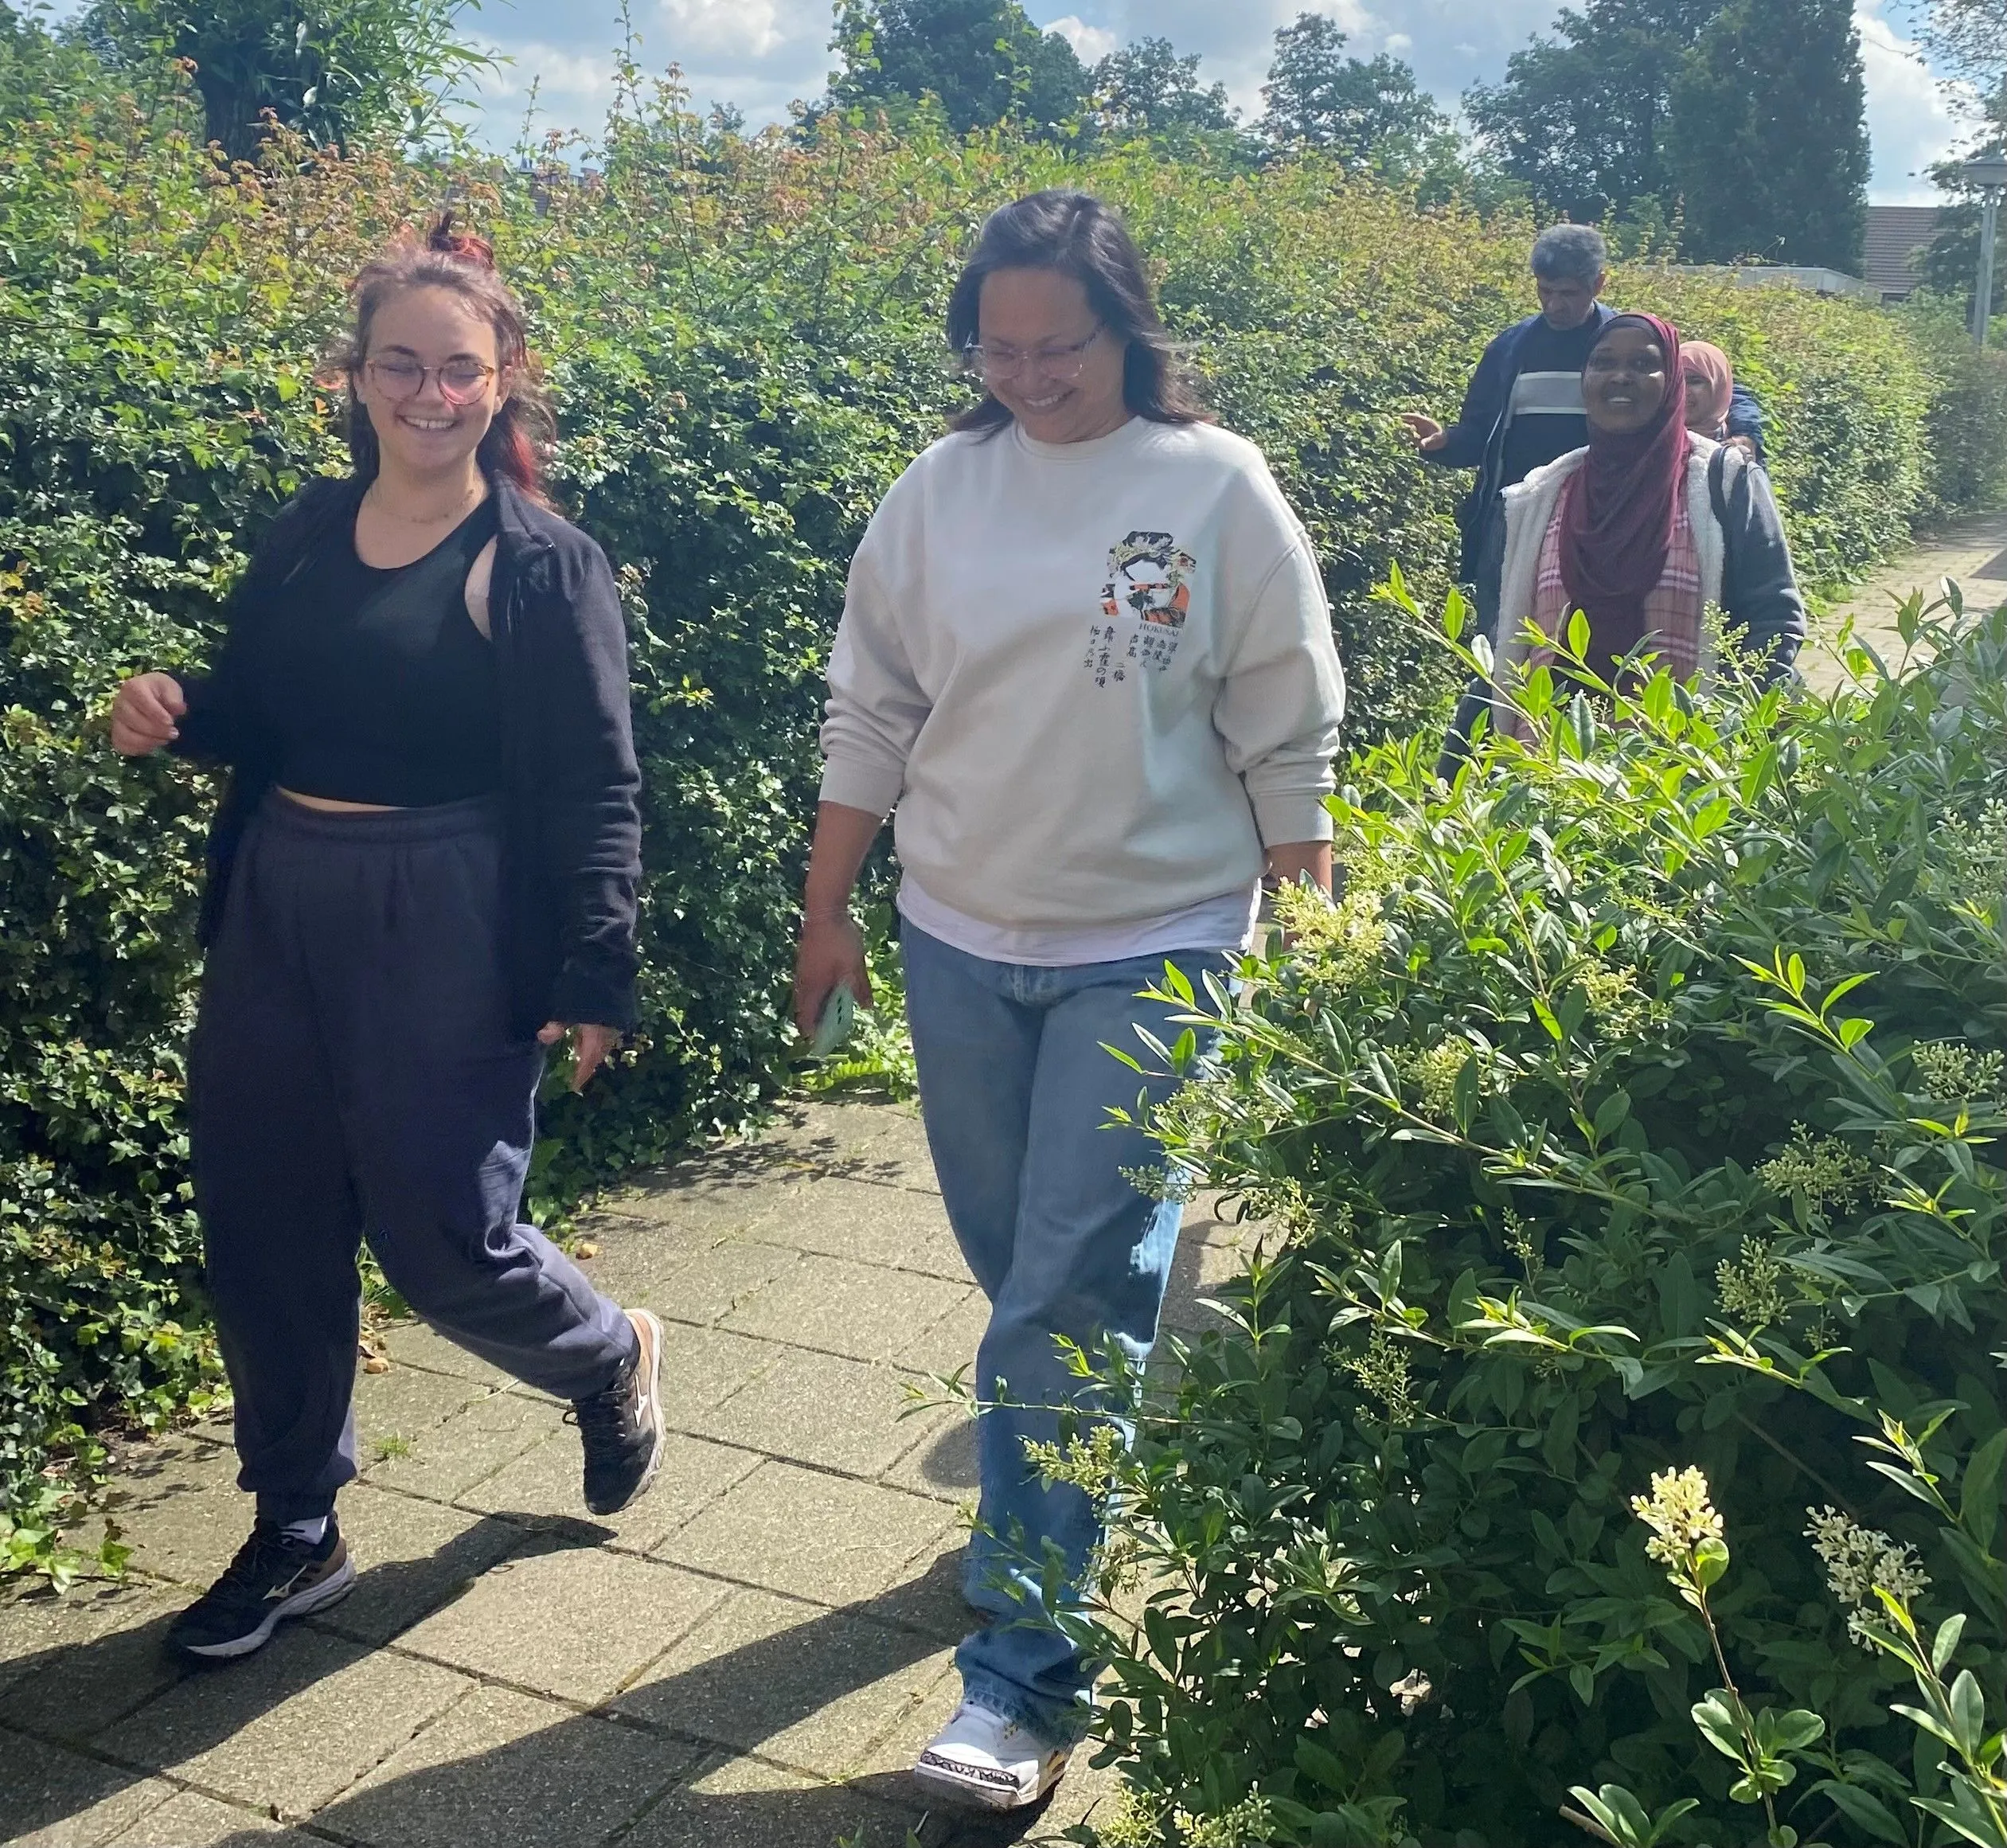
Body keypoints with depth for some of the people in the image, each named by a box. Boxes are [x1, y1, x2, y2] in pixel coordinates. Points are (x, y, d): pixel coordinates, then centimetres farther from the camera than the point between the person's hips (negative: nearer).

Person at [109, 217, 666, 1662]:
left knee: (442, 1239, 1)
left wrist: (597, 976, -15)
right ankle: (295, 1536, 29)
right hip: (276, 909, 6)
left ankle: (610, 1359, 35)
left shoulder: (542, 564, -8)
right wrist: (175, 712, -4)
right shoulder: (308, 530, 9)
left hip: (447, 931, -6)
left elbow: (595, 788, -10)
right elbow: (258, 718, 18)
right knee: (261, 1229, 10)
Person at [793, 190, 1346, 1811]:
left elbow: (1287, 738, -3)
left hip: (1150, 954, -4)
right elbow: (871, 715, 8)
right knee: (1025, 1274, 16)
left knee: (1063, 1310, -5)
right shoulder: (942, 490, 3)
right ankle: (1092, 1477, 43)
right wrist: (827, 910, 9)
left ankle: (1025, 1671, 6)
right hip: (960, 945, 4)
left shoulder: (1217, 490, -6)